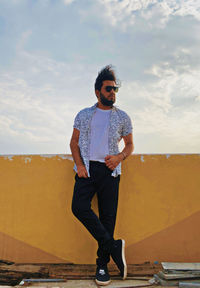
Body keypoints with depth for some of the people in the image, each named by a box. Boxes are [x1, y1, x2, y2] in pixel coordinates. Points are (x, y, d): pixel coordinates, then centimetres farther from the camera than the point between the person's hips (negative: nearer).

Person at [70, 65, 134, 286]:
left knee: (108, 216, -2)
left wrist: (120, 156, -7)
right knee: (79, 207, -19)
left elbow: (130, 144, 15)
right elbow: (74, 142, 13)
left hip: (109, 169, 0)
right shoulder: (84, 115, 13)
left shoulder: (122, 117, 11)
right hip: (87, 168, 1)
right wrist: (79, 164, -4)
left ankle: (102, 264, 11)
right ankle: (113, 246, -7)